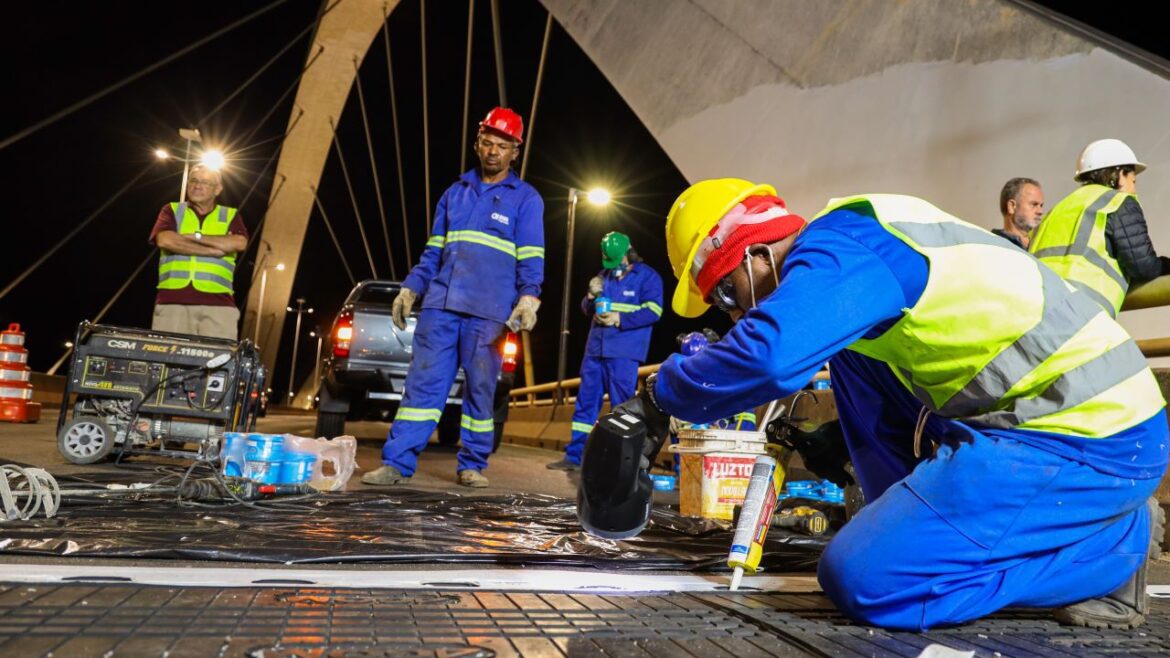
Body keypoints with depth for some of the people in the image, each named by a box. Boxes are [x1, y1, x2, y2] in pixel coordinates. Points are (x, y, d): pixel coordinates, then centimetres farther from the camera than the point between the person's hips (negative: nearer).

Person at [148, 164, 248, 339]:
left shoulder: (230, 215, 19)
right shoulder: (172, 210, 18)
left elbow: (239, 243, -2)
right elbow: (165, 240, -3)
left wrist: (196, 236, -1)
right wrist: (213, 251, -4)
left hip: (218, 303, 0)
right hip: (172, 300, 1)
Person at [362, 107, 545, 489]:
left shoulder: (526, 199, 5)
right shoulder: (455, 193, 18)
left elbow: (531, 259, -3)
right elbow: (433, 251, 19)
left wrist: (528, 298, -20)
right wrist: (410, 289, 11)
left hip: (488, 312, -3)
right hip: (440, 304, 3)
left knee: (480, 389, 2)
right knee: (423, 381, -1)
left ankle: (471, 465, 14)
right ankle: (397, 463, 0)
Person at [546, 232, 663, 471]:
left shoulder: (648, 277, 0)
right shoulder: (604, 275, 17)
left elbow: (653, 311, -11)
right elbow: (588, 311, 20)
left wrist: (620, 319, -18)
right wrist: (591, 296, -2)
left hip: (624, 354, -6)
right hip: (596, 348, 6)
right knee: (586, 400, 6)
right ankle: (575, 456, 12)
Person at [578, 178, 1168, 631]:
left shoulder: (838, 246, -15)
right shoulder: (861, 242, 15)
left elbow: (768, 356, -33)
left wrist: (658, 397, -17)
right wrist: (840, 438, 26)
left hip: (1091, 442, -10)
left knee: (861, 579, -15)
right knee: (854, 349, 15)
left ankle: (1116, 543, 0)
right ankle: (914, 522, 12)